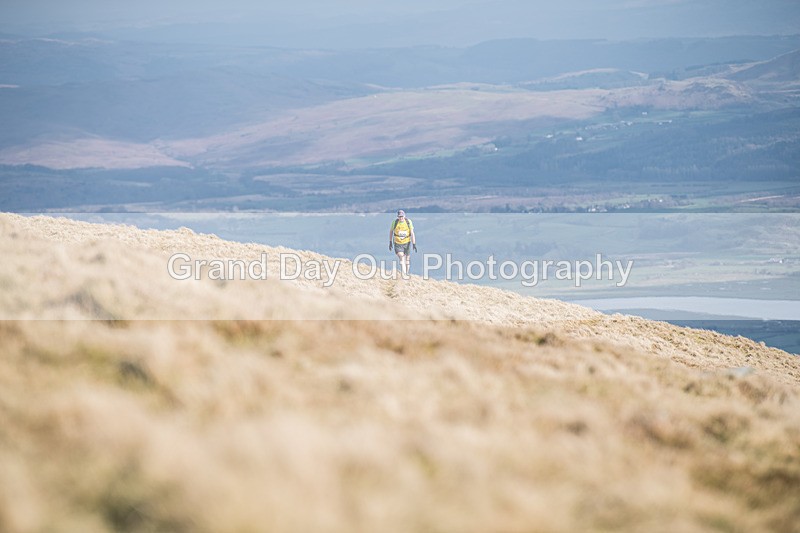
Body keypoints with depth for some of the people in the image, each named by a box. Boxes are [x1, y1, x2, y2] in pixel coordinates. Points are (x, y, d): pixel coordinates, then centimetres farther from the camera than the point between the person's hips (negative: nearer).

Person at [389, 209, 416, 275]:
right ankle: (404, 275, -22)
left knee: (407, 259, 14)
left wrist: (414, 244, -16)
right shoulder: (395, 222, -11)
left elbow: (412, 233, -10)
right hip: (398, 244, -2)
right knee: (401, 259, -16)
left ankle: (407, 274, 32)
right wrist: (390, 242, 8)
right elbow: (391, 231, 6)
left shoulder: (409, 222, -11)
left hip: (407, 243, 2)